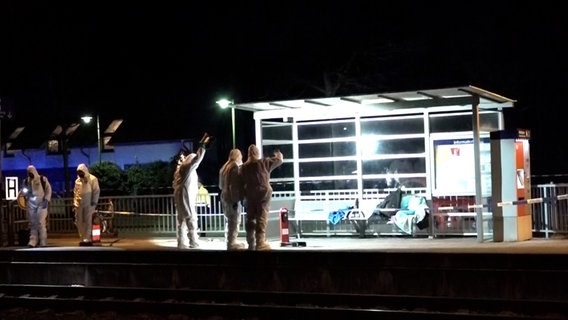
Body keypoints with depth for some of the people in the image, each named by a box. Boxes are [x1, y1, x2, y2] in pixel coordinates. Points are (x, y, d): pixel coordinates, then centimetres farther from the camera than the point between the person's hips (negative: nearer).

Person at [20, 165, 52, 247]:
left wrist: (46, 200, -10)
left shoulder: (43, 179, 0)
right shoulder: (26, 181, 10)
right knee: (32, 223, 2)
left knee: (41, 223, -10)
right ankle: (33, 242, 3)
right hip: (31, 204, 4)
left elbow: (48, 190, 1)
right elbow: (23, 191, 17)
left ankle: (43, 242, -7)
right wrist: (24, 192, -7)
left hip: (41, 204, -4)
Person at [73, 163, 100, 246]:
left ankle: (87, 239, -6)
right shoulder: (77, 180, 15)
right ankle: (82, 239, 14)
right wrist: (74, 203, 14)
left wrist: (94, 202, -11)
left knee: (88, 221, -7)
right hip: (79, 204, 6)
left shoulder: (92, 179, -2)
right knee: (79, 222, 5)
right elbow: (75, 192, 21)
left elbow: (96, 191, -5)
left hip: (89, 204, -6)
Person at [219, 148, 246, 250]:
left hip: (224, 196, 9)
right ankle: (232, 244, -1)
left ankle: (229, 242, 22)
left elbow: (221, 185, 18)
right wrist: (235, 200, -19)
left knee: (230, 220, 17)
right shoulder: (236, 167, -14)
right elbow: (234, 186, -20)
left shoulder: (225, 167, 12)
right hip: (233, 198, -9)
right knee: (234, 221, -3)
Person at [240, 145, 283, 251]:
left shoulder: (244, 167, 4)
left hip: (250, 194, 3)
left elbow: (242, 183, 6)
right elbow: (279, 160, 11)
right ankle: (260, 243, -12)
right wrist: (278, 154, 32)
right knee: (262, 218, -5)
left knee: (250, 218, 12)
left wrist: (242, 197, 14)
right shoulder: (264, 162, -2)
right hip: (264, 193, -3)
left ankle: (251, 244, 16)